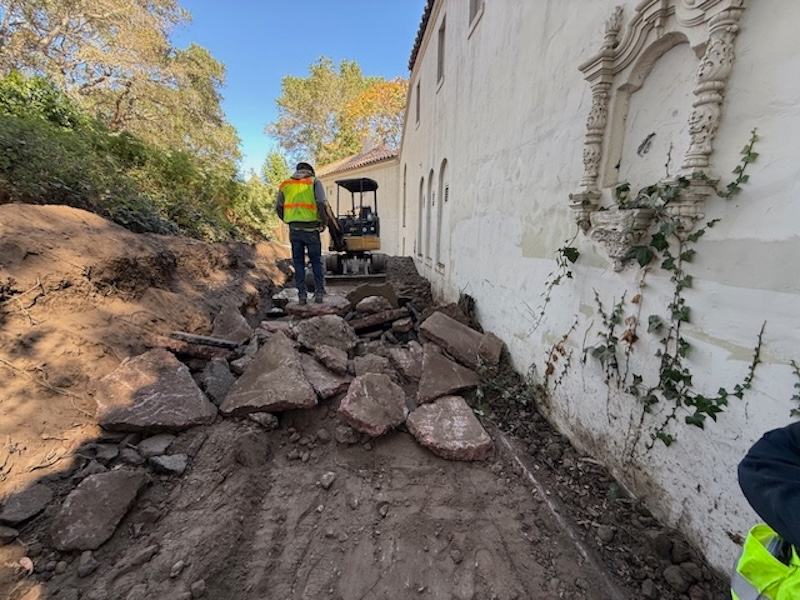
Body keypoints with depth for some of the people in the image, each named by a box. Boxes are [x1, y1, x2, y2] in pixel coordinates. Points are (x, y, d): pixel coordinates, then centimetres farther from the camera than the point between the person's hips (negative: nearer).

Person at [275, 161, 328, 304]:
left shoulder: (285, 184, 13)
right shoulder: (314, 181, 3)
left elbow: (278, 207, 9)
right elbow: (321, 204, -11)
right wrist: (324, 222, -1)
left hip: (294, 229, 3)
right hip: (311, 229, -2)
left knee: (298, 262, 10)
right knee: (316, 261, 9)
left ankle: (302, 295, 10)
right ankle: (319, 293, 7)